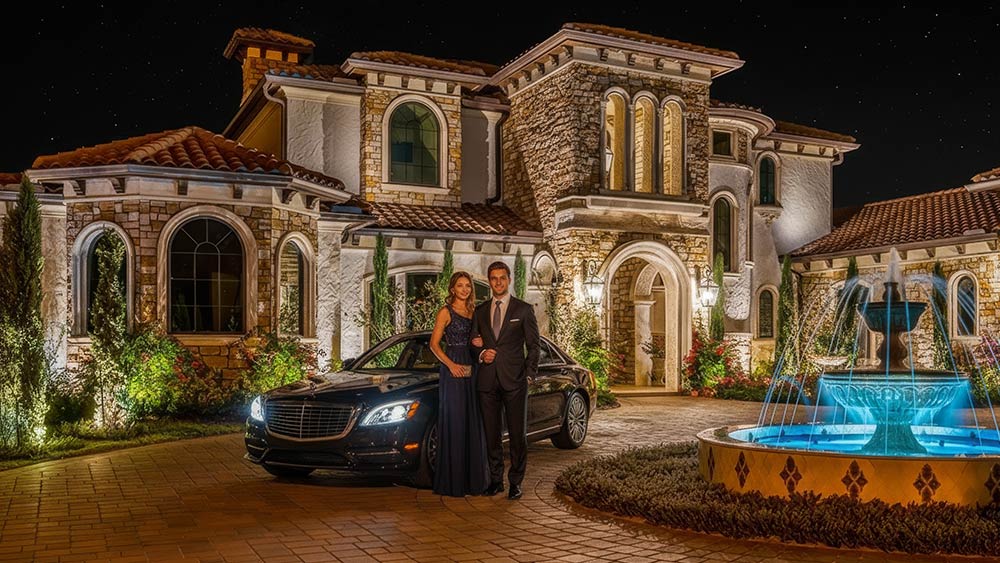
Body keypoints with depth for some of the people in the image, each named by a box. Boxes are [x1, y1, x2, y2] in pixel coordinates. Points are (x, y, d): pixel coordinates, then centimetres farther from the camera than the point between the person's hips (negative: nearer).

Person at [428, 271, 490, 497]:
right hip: (453, 372, -6)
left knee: (473, 423, 8)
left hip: (471, 371, 6)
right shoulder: (446, 312, -3)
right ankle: (452, 481, 2)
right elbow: (434, 344, -7)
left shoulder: (473, 312, 15)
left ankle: (473, 478, 17)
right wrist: (450, 364, -17)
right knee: (453, 423, -4)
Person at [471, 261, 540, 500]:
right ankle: (495, 480, 18)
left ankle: (515, 482, 10)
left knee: (517, 434, 0)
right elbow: (474, 343, 17)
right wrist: (481, 353, -5)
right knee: (492, 433, 8)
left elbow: (534, 345, 3)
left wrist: (529, 374, -4)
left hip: (514, 381, -3)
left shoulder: (524, 309, 3)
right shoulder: (480, 311, 13)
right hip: (487, 381, 3)